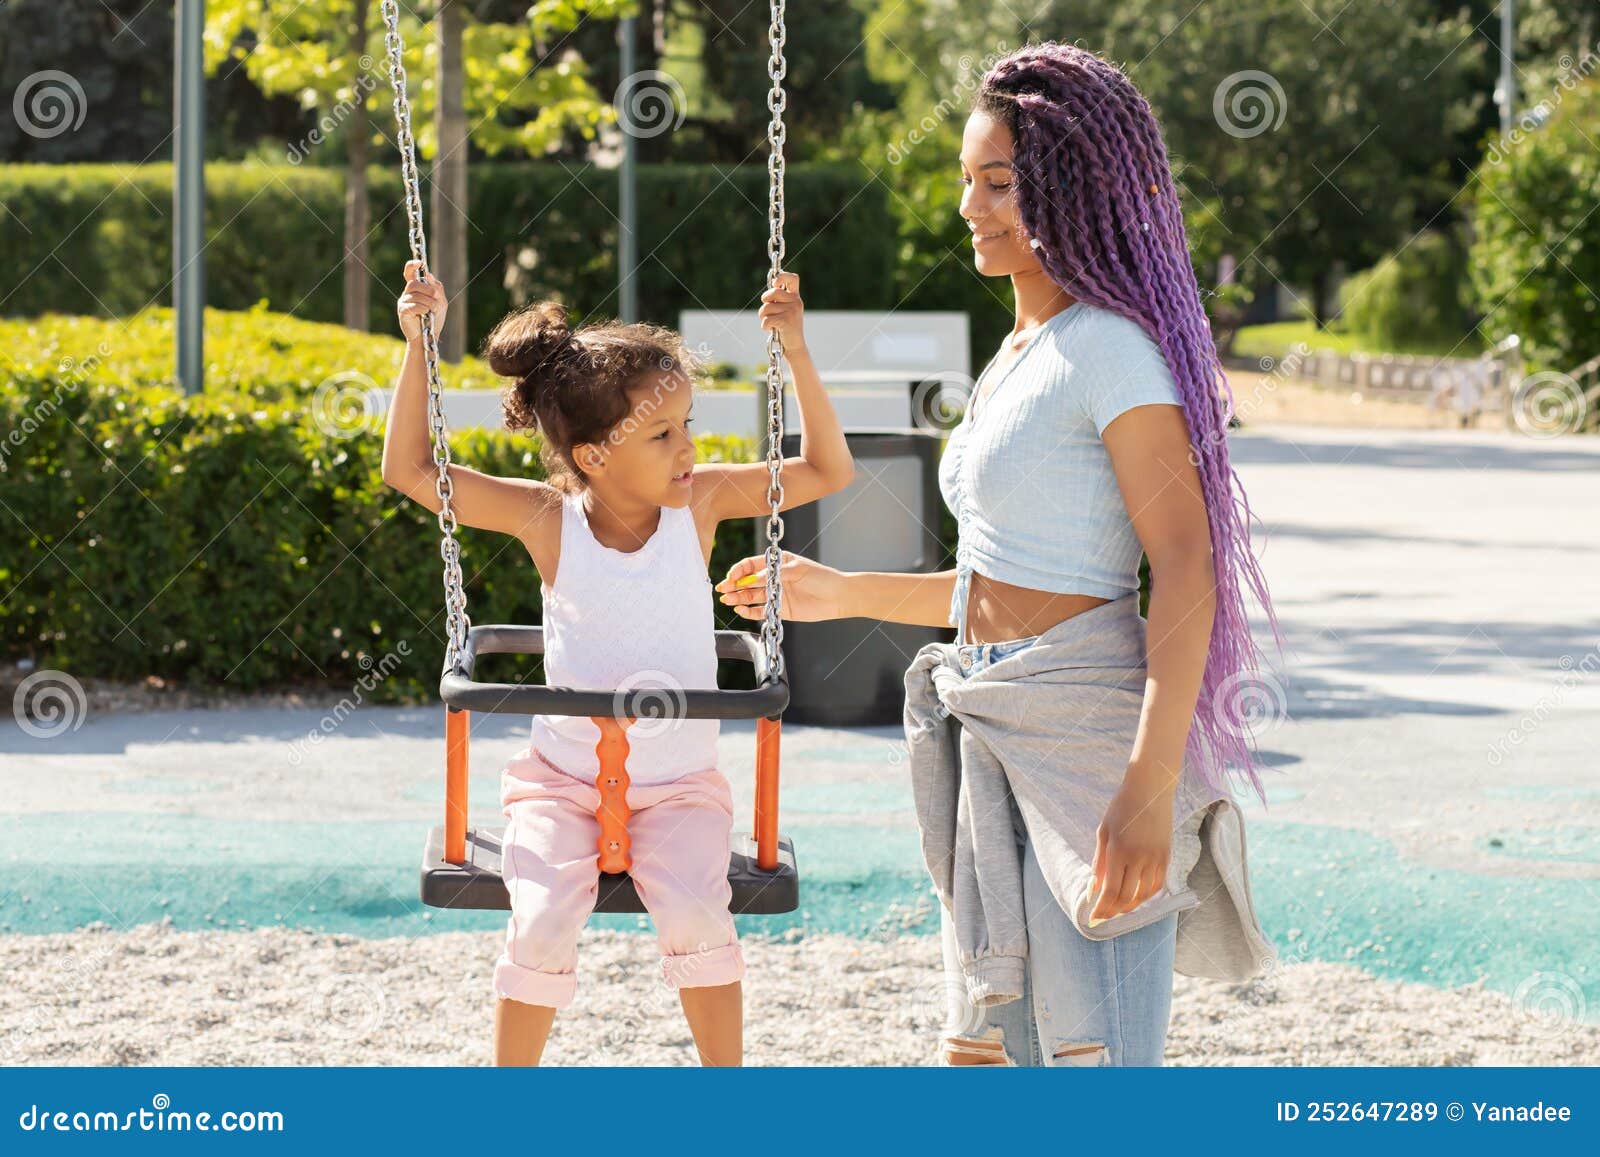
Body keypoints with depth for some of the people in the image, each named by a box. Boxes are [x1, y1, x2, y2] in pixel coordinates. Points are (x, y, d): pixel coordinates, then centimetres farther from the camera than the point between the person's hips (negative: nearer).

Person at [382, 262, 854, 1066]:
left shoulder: (701, 501, -4)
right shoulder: (549, 519, -8)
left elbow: (827, 470, 0)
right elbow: (409, 469, -5)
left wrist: (797, 354, -10)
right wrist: (419, 347, -12)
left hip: (679, 784, 1)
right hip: (564, 779, -1)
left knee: (696, 915, -27)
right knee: (542, 922, -25)